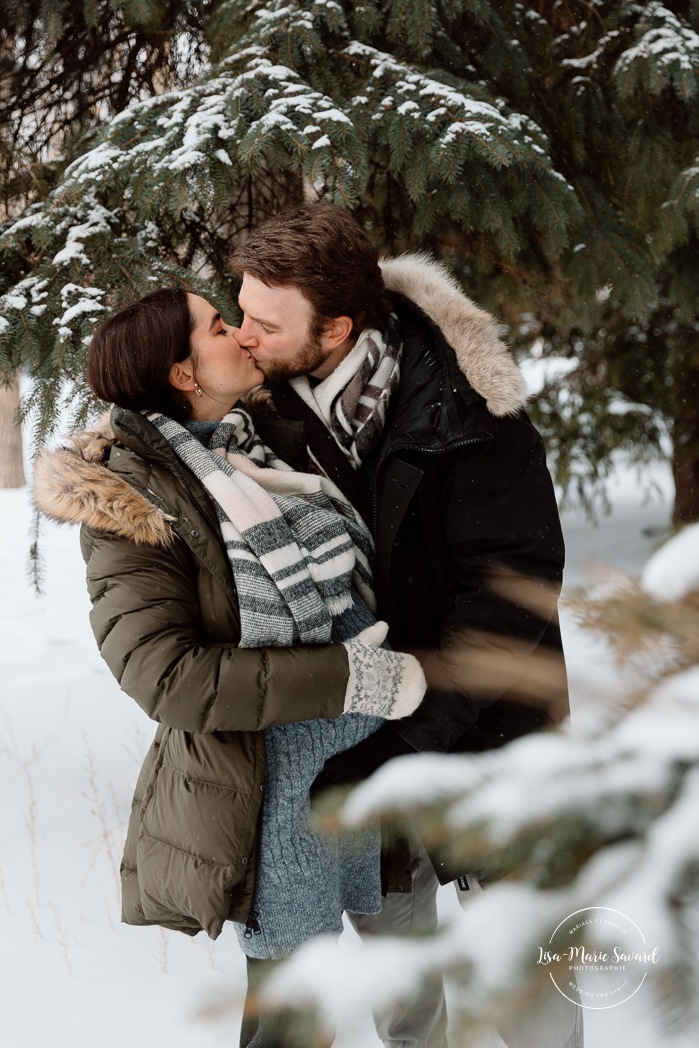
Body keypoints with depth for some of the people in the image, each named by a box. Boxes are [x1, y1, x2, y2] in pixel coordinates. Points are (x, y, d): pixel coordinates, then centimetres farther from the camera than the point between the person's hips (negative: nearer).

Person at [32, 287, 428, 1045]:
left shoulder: (278, 445, 10)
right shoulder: (130, 502, -11)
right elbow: (165, 674, -21)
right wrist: (349, 678, -22)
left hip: (375, 772, 7)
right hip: (269, 789, -6)